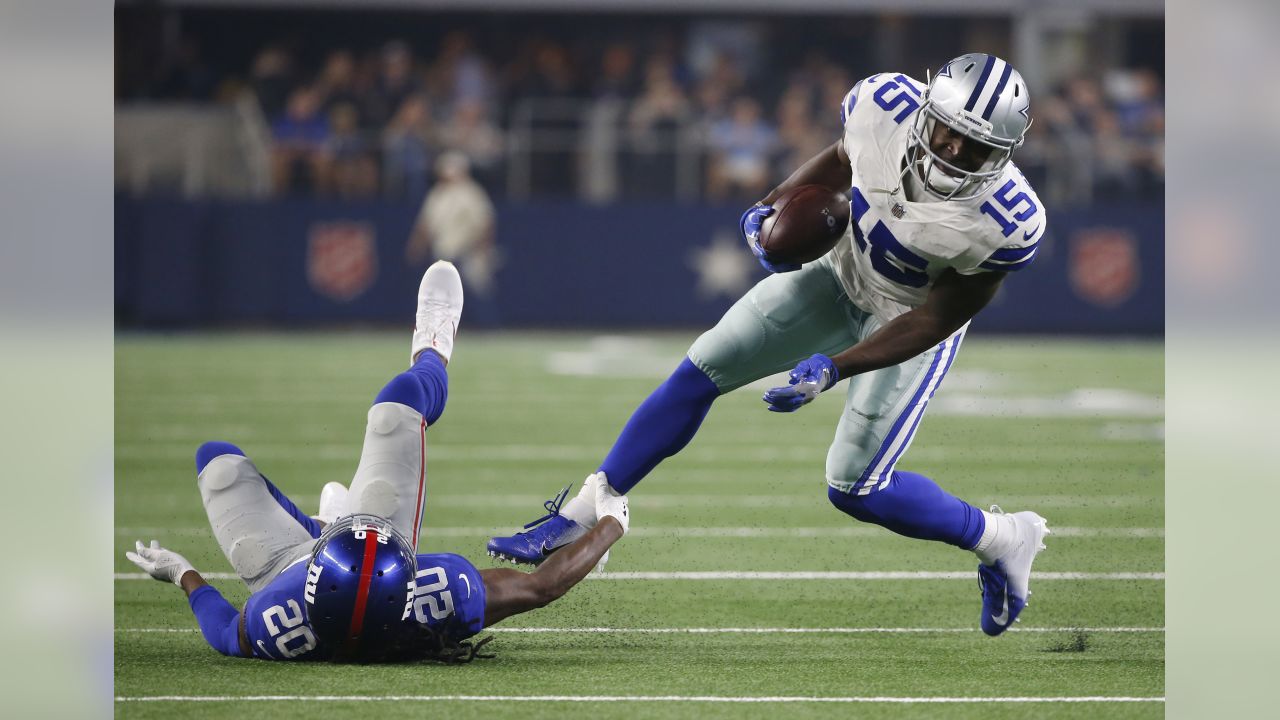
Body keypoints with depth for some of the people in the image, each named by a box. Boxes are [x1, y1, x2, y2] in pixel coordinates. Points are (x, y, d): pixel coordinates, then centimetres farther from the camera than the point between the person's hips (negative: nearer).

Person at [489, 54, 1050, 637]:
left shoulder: (1006, 221, -37)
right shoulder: (886, 104, -27)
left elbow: (936, 319, -25)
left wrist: (835, 369, -31)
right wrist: (772, 208, -12)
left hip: (910, 322, -5)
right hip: (841, 270, 5)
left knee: (854, 487, -9)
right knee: (702, 370, -1)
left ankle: (1002, 540, 14)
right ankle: (580, 521, 9)